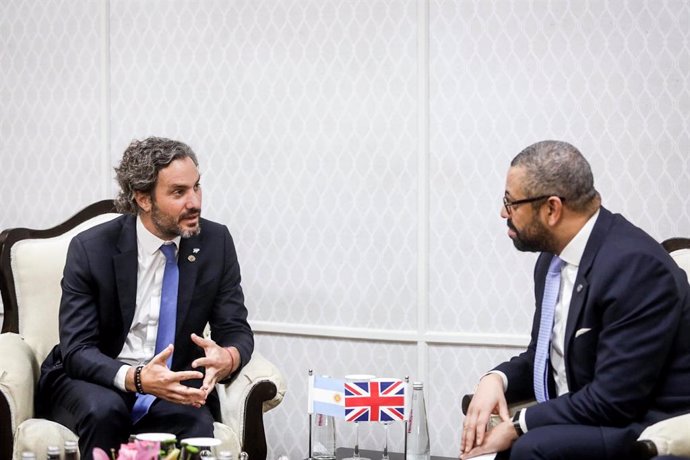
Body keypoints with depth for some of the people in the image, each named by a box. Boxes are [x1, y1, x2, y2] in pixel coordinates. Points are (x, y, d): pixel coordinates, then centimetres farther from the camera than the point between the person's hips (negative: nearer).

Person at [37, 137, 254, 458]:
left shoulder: (215, 242, -5)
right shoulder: (91, 248, -13)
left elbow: (236, 331, -2)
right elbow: (77, 350, -17)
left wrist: (227, 358, -28)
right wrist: (137, 379, -36)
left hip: (172, 385, 1)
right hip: (98, 383, -1)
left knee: (196, 424, -32)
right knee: (104, 410, -34)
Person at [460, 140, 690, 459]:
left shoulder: (636, 266, -21)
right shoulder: (554, 259, 5)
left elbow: (613, 400, -24)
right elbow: (542, 357, 15)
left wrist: (518, 426, -19)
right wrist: (496, 379, -6)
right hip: (581, 420, 8)